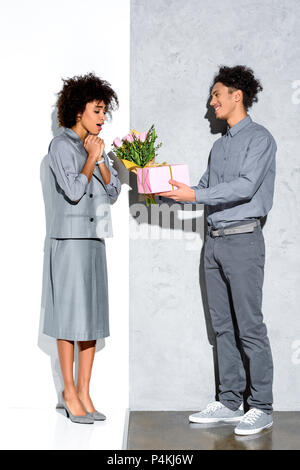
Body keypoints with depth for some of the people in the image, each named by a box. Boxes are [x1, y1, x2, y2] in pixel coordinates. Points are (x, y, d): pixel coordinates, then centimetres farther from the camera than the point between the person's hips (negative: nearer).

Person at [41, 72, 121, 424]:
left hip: (94, 239, 8)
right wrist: (91, 158, -7)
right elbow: (73, 190, -16)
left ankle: (83, 393, 14)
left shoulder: (93, 146, 15)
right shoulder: (61, 145, -7)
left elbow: (113, 192, 10)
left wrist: (100, 159, -2)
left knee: (93, 315, 6)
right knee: (70, 315, -3)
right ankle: (69, 394, 8)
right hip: (70, 239, -8)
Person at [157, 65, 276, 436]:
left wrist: (195, 195, -23)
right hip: (214, 240, 8)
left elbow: (245, 186, -18)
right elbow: (204, 187, 20)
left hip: (242, 238, -8)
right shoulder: (219, 145, 20)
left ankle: (261, 408, 4)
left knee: (249, 325, -5)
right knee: (223, 325, 9)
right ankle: (229, 402, 18)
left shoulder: (259, 138, -5)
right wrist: (167, 191, 8)